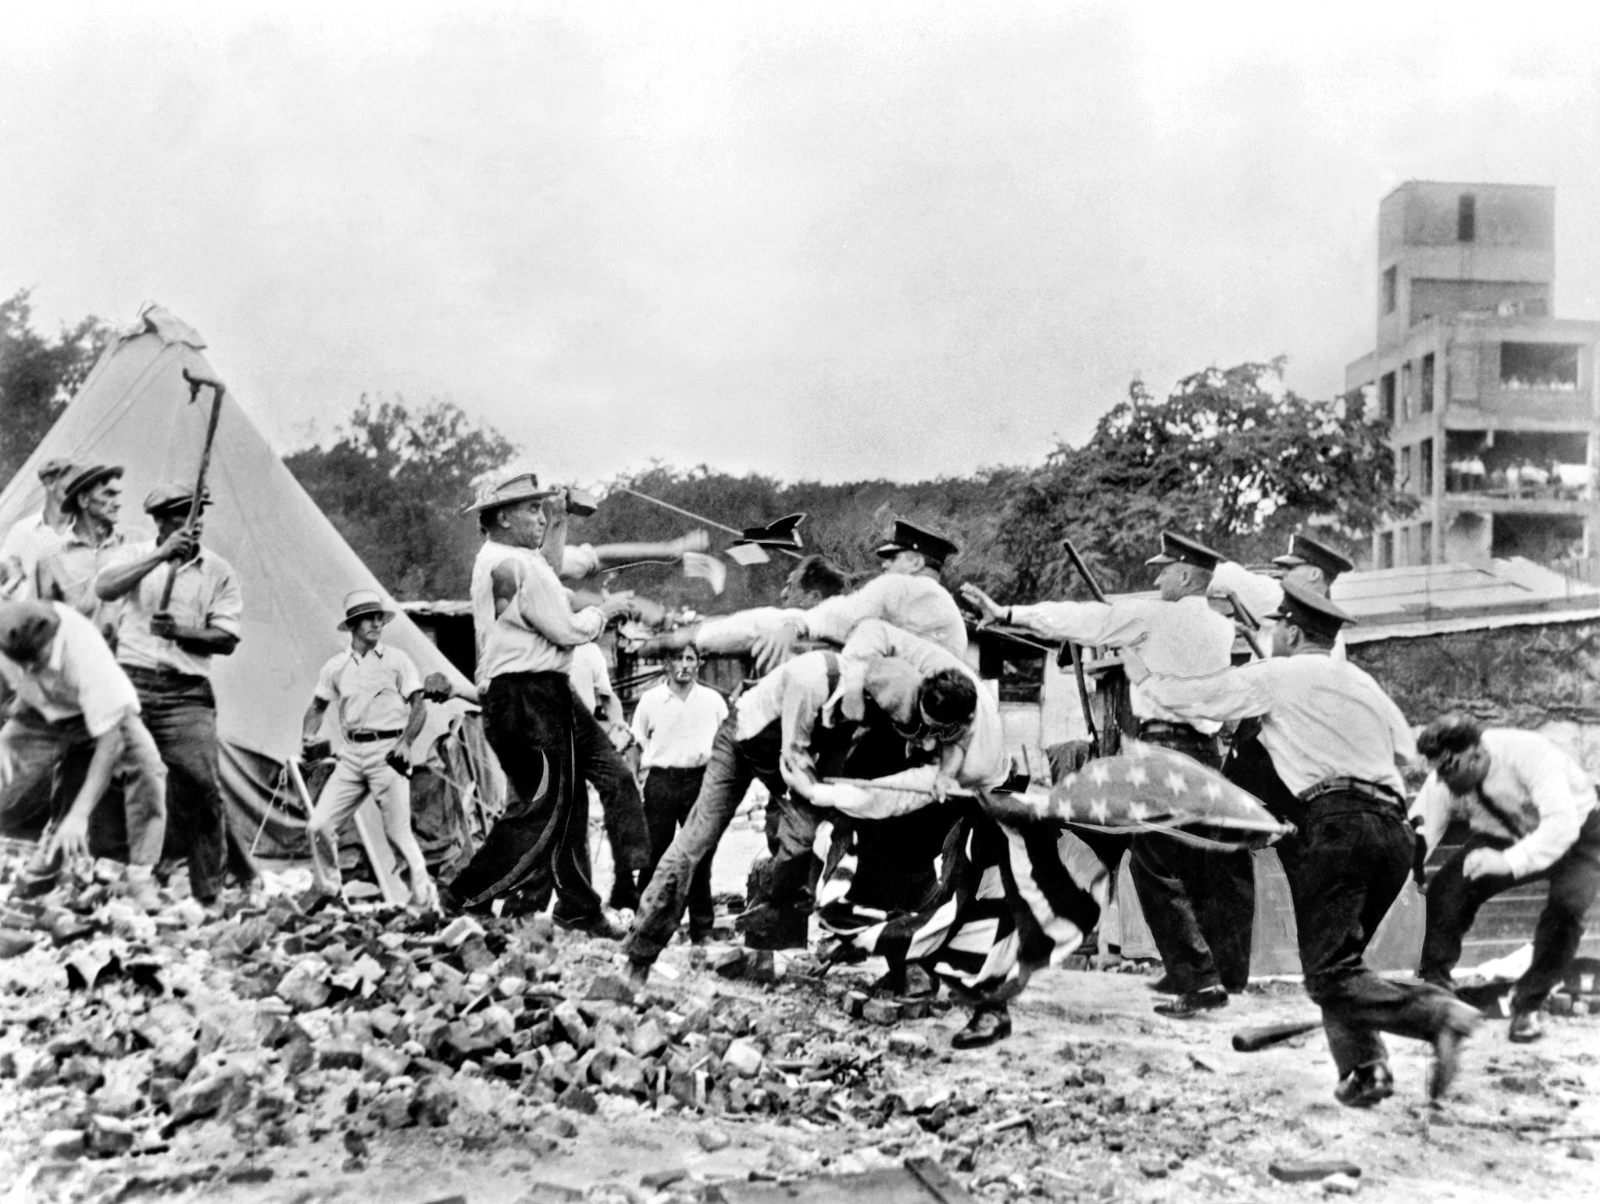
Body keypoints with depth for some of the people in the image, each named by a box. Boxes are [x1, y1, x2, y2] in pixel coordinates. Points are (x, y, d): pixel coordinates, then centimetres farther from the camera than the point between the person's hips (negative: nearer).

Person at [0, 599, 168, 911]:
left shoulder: (85, 653, -40)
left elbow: (110, 739, -36)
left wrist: (79, 816, -38)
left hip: (102, 709, -4)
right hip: (39, 714, 4)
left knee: (147, 768, -31)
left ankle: (139, 876, -20)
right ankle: (55, 848, 24)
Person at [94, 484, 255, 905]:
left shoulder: (218, 571, 9)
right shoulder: (137, 554, 10)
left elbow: (227, 640, 3)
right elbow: (103, 589, -12)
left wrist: (179, 632, -14)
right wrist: (160, 555, -19)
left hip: (188, 692, -1)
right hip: (131, 683, 1)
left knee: (199, 785, -11)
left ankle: (209, 894, -1)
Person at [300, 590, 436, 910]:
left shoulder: (397, 660, 1)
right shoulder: (336, 666, 10)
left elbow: (419, 707, -1)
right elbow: (317, 707, 20)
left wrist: (405, 742, -16)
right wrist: (309, 736, 2)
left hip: (388, 751, -4)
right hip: (351, 753, 4)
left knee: (398, 832, -5)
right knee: (319, 826, -1)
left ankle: (424, 896, 10)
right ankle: (326, 886, 23)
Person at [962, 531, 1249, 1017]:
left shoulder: (1158, 616, -7)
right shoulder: (1221, 628, 12)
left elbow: (1082, 621, -7)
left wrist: (1005, 612, -3)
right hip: (1207, 748, 7)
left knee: (1157, 866, -3)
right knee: (1207, 865, 13)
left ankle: (1198, 977, -6)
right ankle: (1225, 971, 21)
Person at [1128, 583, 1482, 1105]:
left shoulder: (1277, 676, 6)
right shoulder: (1363, 683, 25)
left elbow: (1190, 698, 7)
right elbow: (1405, 749, 33)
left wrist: (1144, 675, 25)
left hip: (1336, 821, -7)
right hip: (1395, 827, 7)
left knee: (1329, 973, -10)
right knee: (1338, 958, 15)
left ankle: (1438, 1013, -27)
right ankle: (1365, 1067, 0)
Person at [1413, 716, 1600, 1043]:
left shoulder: (1529, 752, -37)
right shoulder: (1443, 783, -22)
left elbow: (1562, 823, -45)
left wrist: (1509, 861, -57)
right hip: (1505, 837, 4)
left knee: (1566, 904, -28)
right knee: (1446, 888, -19)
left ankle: (1527, 1007, -9)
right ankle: (1431, 986, -4)